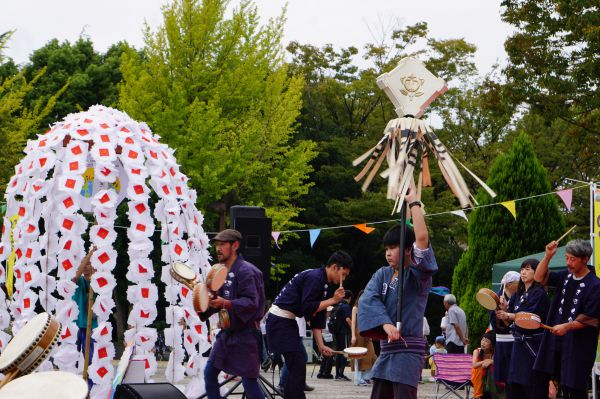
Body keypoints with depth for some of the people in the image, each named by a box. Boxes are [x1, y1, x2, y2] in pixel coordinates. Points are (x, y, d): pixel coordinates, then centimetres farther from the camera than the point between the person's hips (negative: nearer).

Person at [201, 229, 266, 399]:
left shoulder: (245, 271, -15)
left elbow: (252, 302, -24)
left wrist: (226, 304, -37)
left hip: (245, 333, -9)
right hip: (227, 332, 9)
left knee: (249, 380, -7)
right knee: (209, 372, 8)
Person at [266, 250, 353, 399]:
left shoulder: (326, 285, 13)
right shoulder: (314, 278, -17)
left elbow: (317, 318, 11)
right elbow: (307, 308, -22)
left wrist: (321, 346, 5)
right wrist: (333, 300, -15)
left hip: (287, 321, 10)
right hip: (280, 319, -10)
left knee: (296, 366, 12)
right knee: (298, 365, -11)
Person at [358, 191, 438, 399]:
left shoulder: (418, 275, -6)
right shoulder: (382, 274, 11)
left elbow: (422, 237, -22)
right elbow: (369, 299, -8)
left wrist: (414, 203, -13)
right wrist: (385, 324, -24)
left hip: (408, 348, -7)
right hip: (386, 349, 7)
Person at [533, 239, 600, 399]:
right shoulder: (565, 276, 7)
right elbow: (539, 278, 9)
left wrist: (567, 326, -26)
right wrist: (548, 256, -3)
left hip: (578, 344, -7)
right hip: (555, 339, 7)